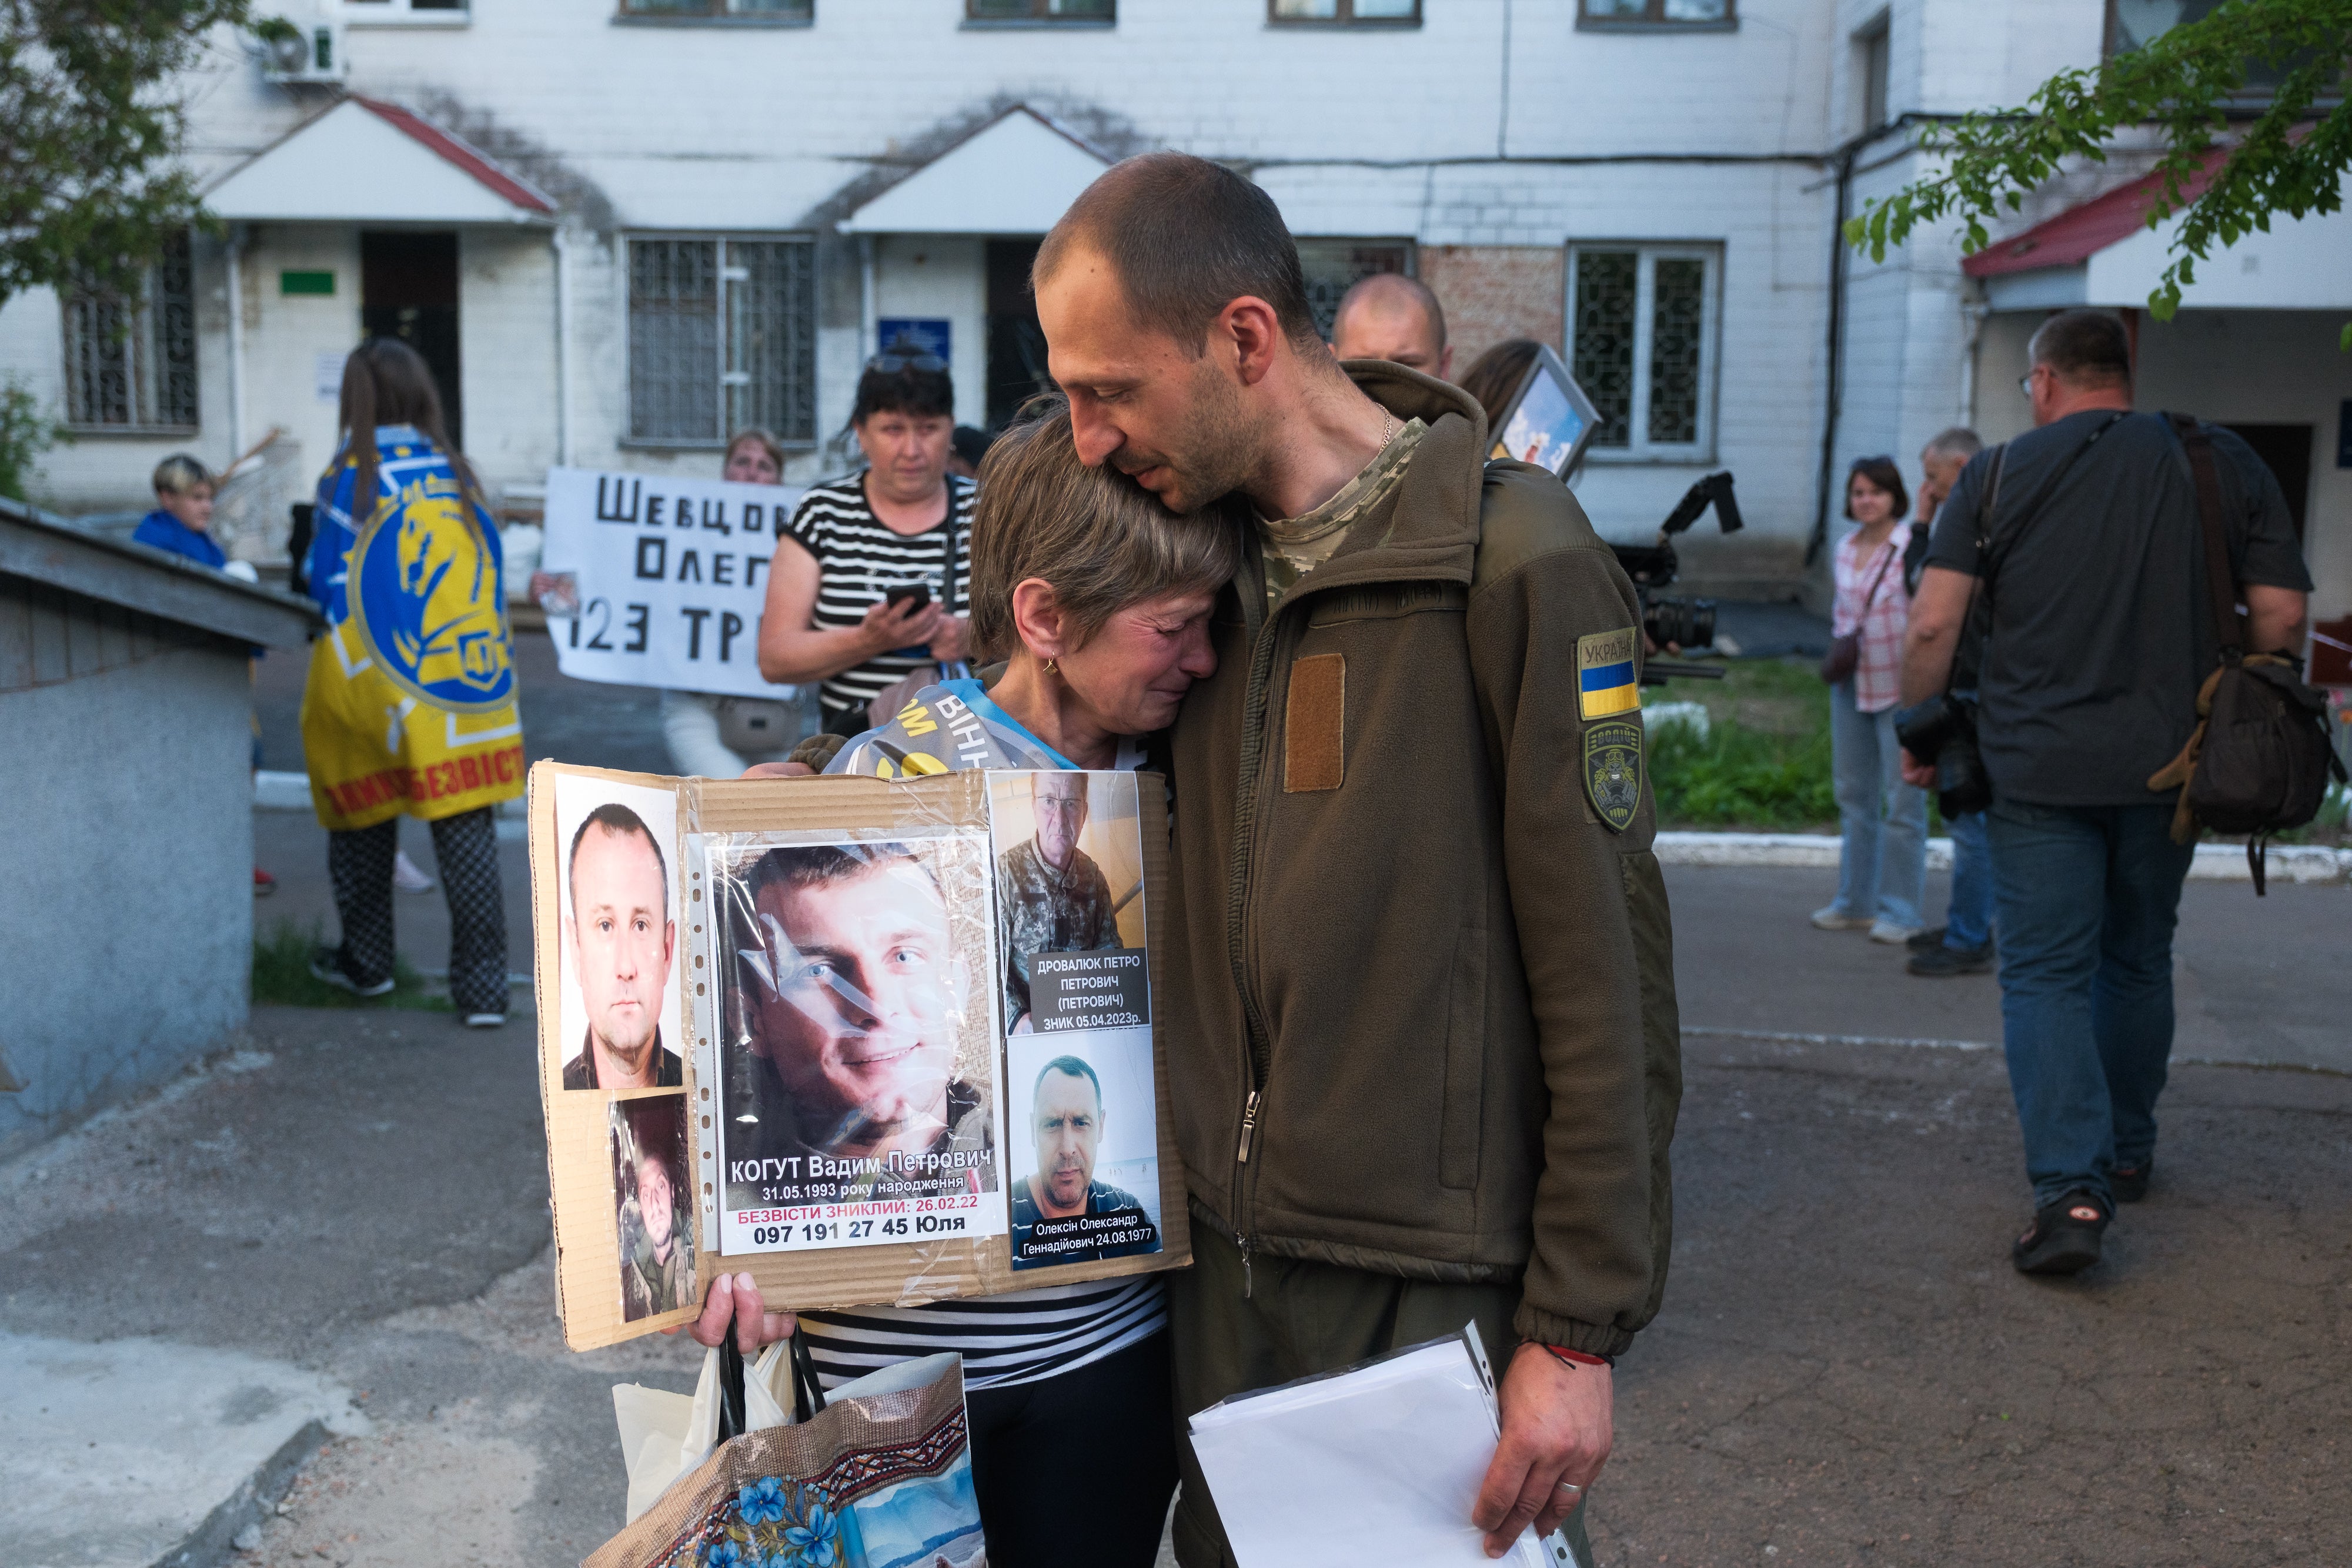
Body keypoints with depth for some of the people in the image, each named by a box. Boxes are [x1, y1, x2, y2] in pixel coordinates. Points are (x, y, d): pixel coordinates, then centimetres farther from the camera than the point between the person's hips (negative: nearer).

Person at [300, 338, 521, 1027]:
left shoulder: (348, 479, -5)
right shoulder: (459, 473, 4)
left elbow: (326, 589, -1)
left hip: (375, 681, -2)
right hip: (468, 671, 2)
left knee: (363, 820, 17)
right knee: (468, 827, 1)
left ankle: (366, 961, 30)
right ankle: (482, 987, -1)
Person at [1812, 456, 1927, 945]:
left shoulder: (1913, 548, -11)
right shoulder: (1845, 548, 10)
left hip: (1898, 686, -7)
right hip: (1851, 684, 7)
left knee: (1902, 800, -3)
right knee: (1854, 796, 14)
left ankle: (1900, 911, 4)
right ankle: (1855, 902, 25)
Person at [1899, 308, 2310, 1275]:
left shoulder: (2000, 472, -1)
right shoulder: (2225, 463, 6)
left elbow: (1934, 624, -8)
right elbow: (2281, 618, 2)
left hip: (2038, 764, -3)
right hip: (2170, 763, 3)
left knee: (2046, 975, 0)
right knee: (2138, 961, 19)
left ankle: (2071, 1190, -12)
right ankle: (2128, 1153, 33)